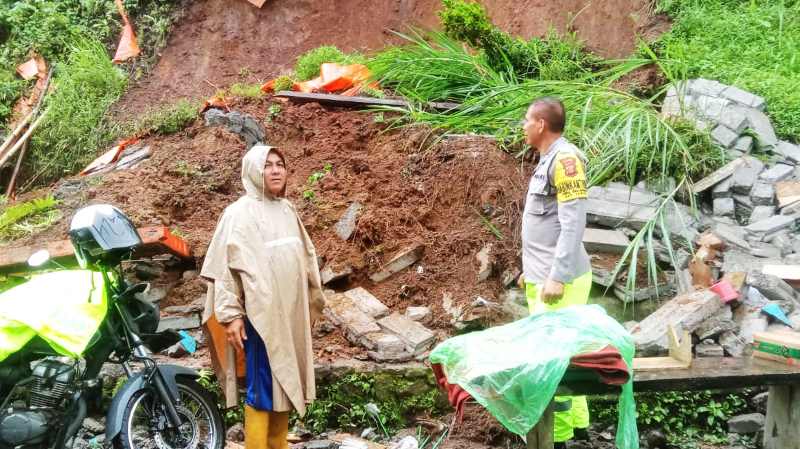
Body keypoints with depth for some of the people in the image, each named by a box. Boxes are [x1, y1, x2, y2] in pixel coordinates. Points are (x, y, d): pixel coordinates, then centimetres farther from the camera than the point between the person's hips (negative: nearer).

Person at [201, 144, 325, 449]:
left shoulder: (287, 210, 11)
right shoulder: (240, 213, -8)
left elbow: (306, 258, 19)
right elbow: (225, 266, -12)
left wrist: (313, 303, 20)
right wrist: (231, 315, -18)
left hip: (290, 314, 7)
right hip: (260, 316, -7)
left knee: (284, 386, 12)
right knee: (262, 389, -4)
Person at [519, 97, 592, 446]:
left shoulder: (565, 159, -15)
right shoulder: (548, 160, 14)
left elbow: (573, 224, -20)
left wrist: (557, 277, -23)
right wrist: (532, 268, 23)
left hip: (558, 281, -10)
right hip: (543, 277, 10)